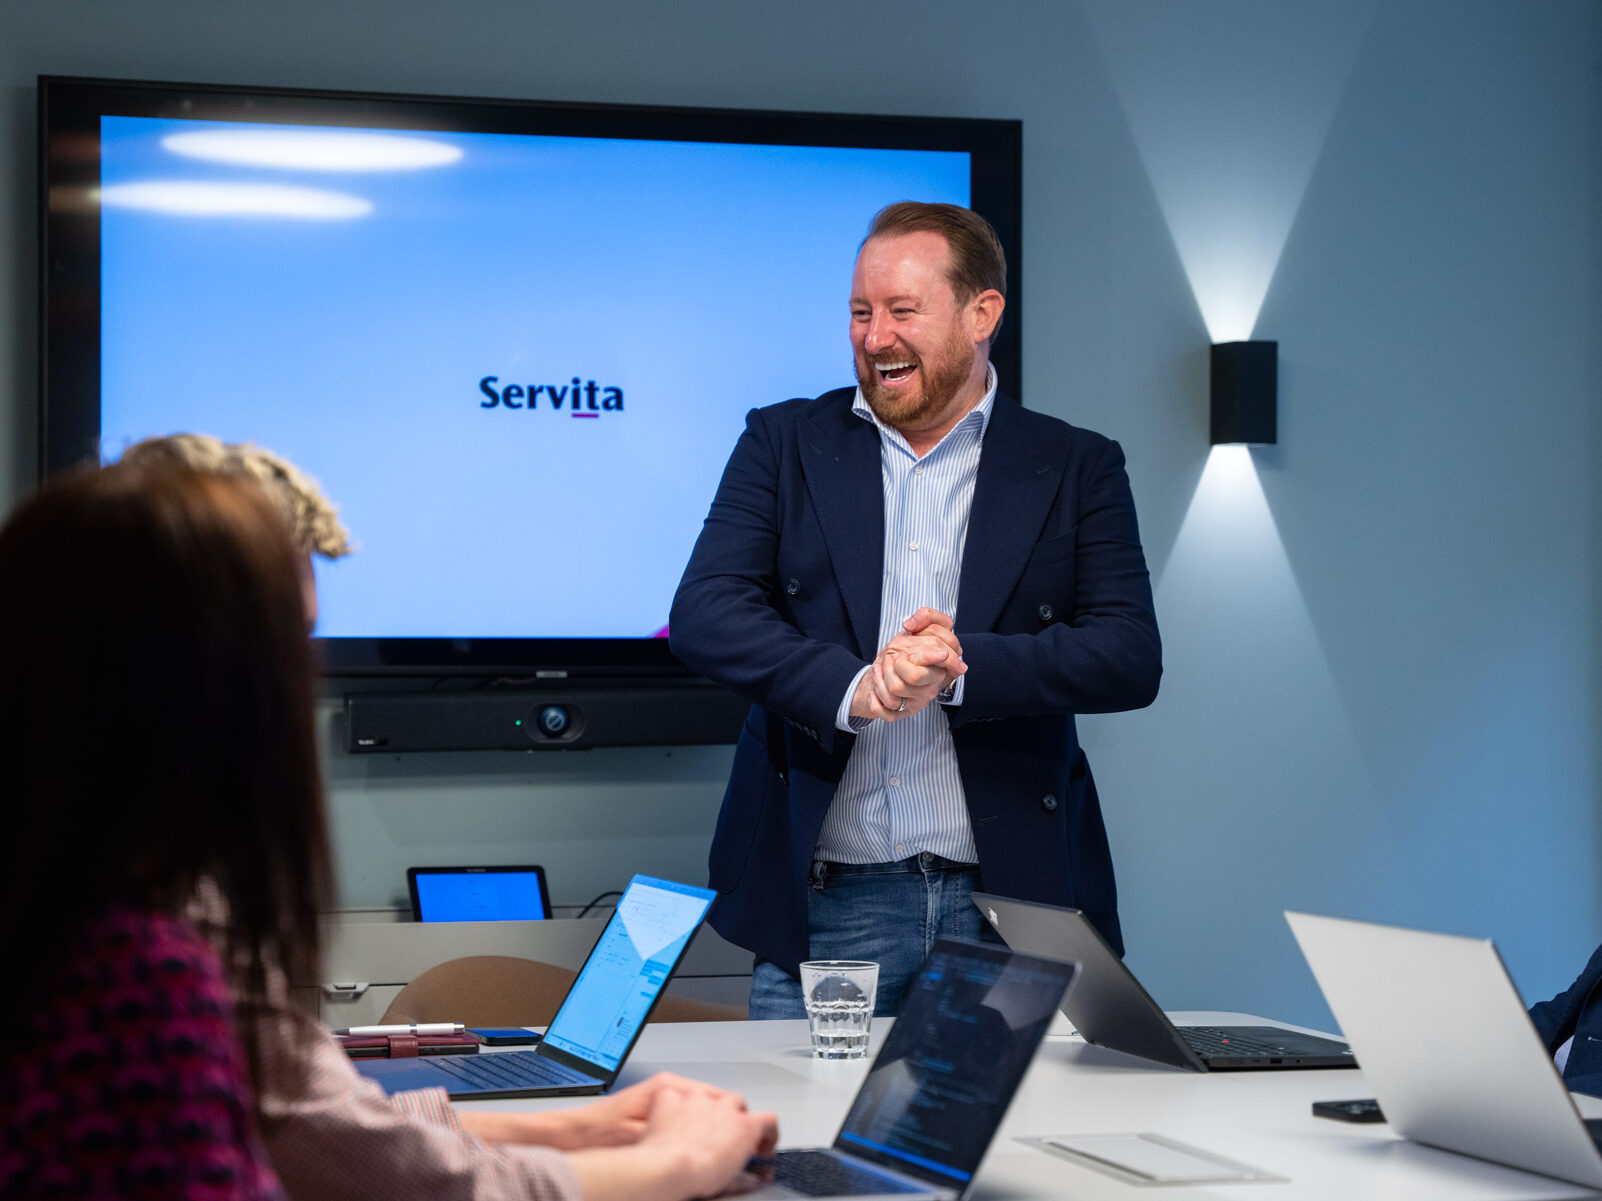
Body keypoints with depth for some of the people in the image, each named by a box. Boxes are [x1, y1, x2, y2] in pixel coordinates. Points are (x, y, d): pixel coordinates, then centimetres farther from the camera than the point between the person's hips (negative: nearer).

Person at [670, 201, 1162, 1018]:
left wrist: (961, 667, -18)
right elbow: (703, 614, -3)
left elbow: (1132, 658, -2)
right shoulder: (784, 444, 10)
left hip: (1008, 902, 0)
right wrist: (850, 687, -19)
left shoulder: (1074, 469, 8)